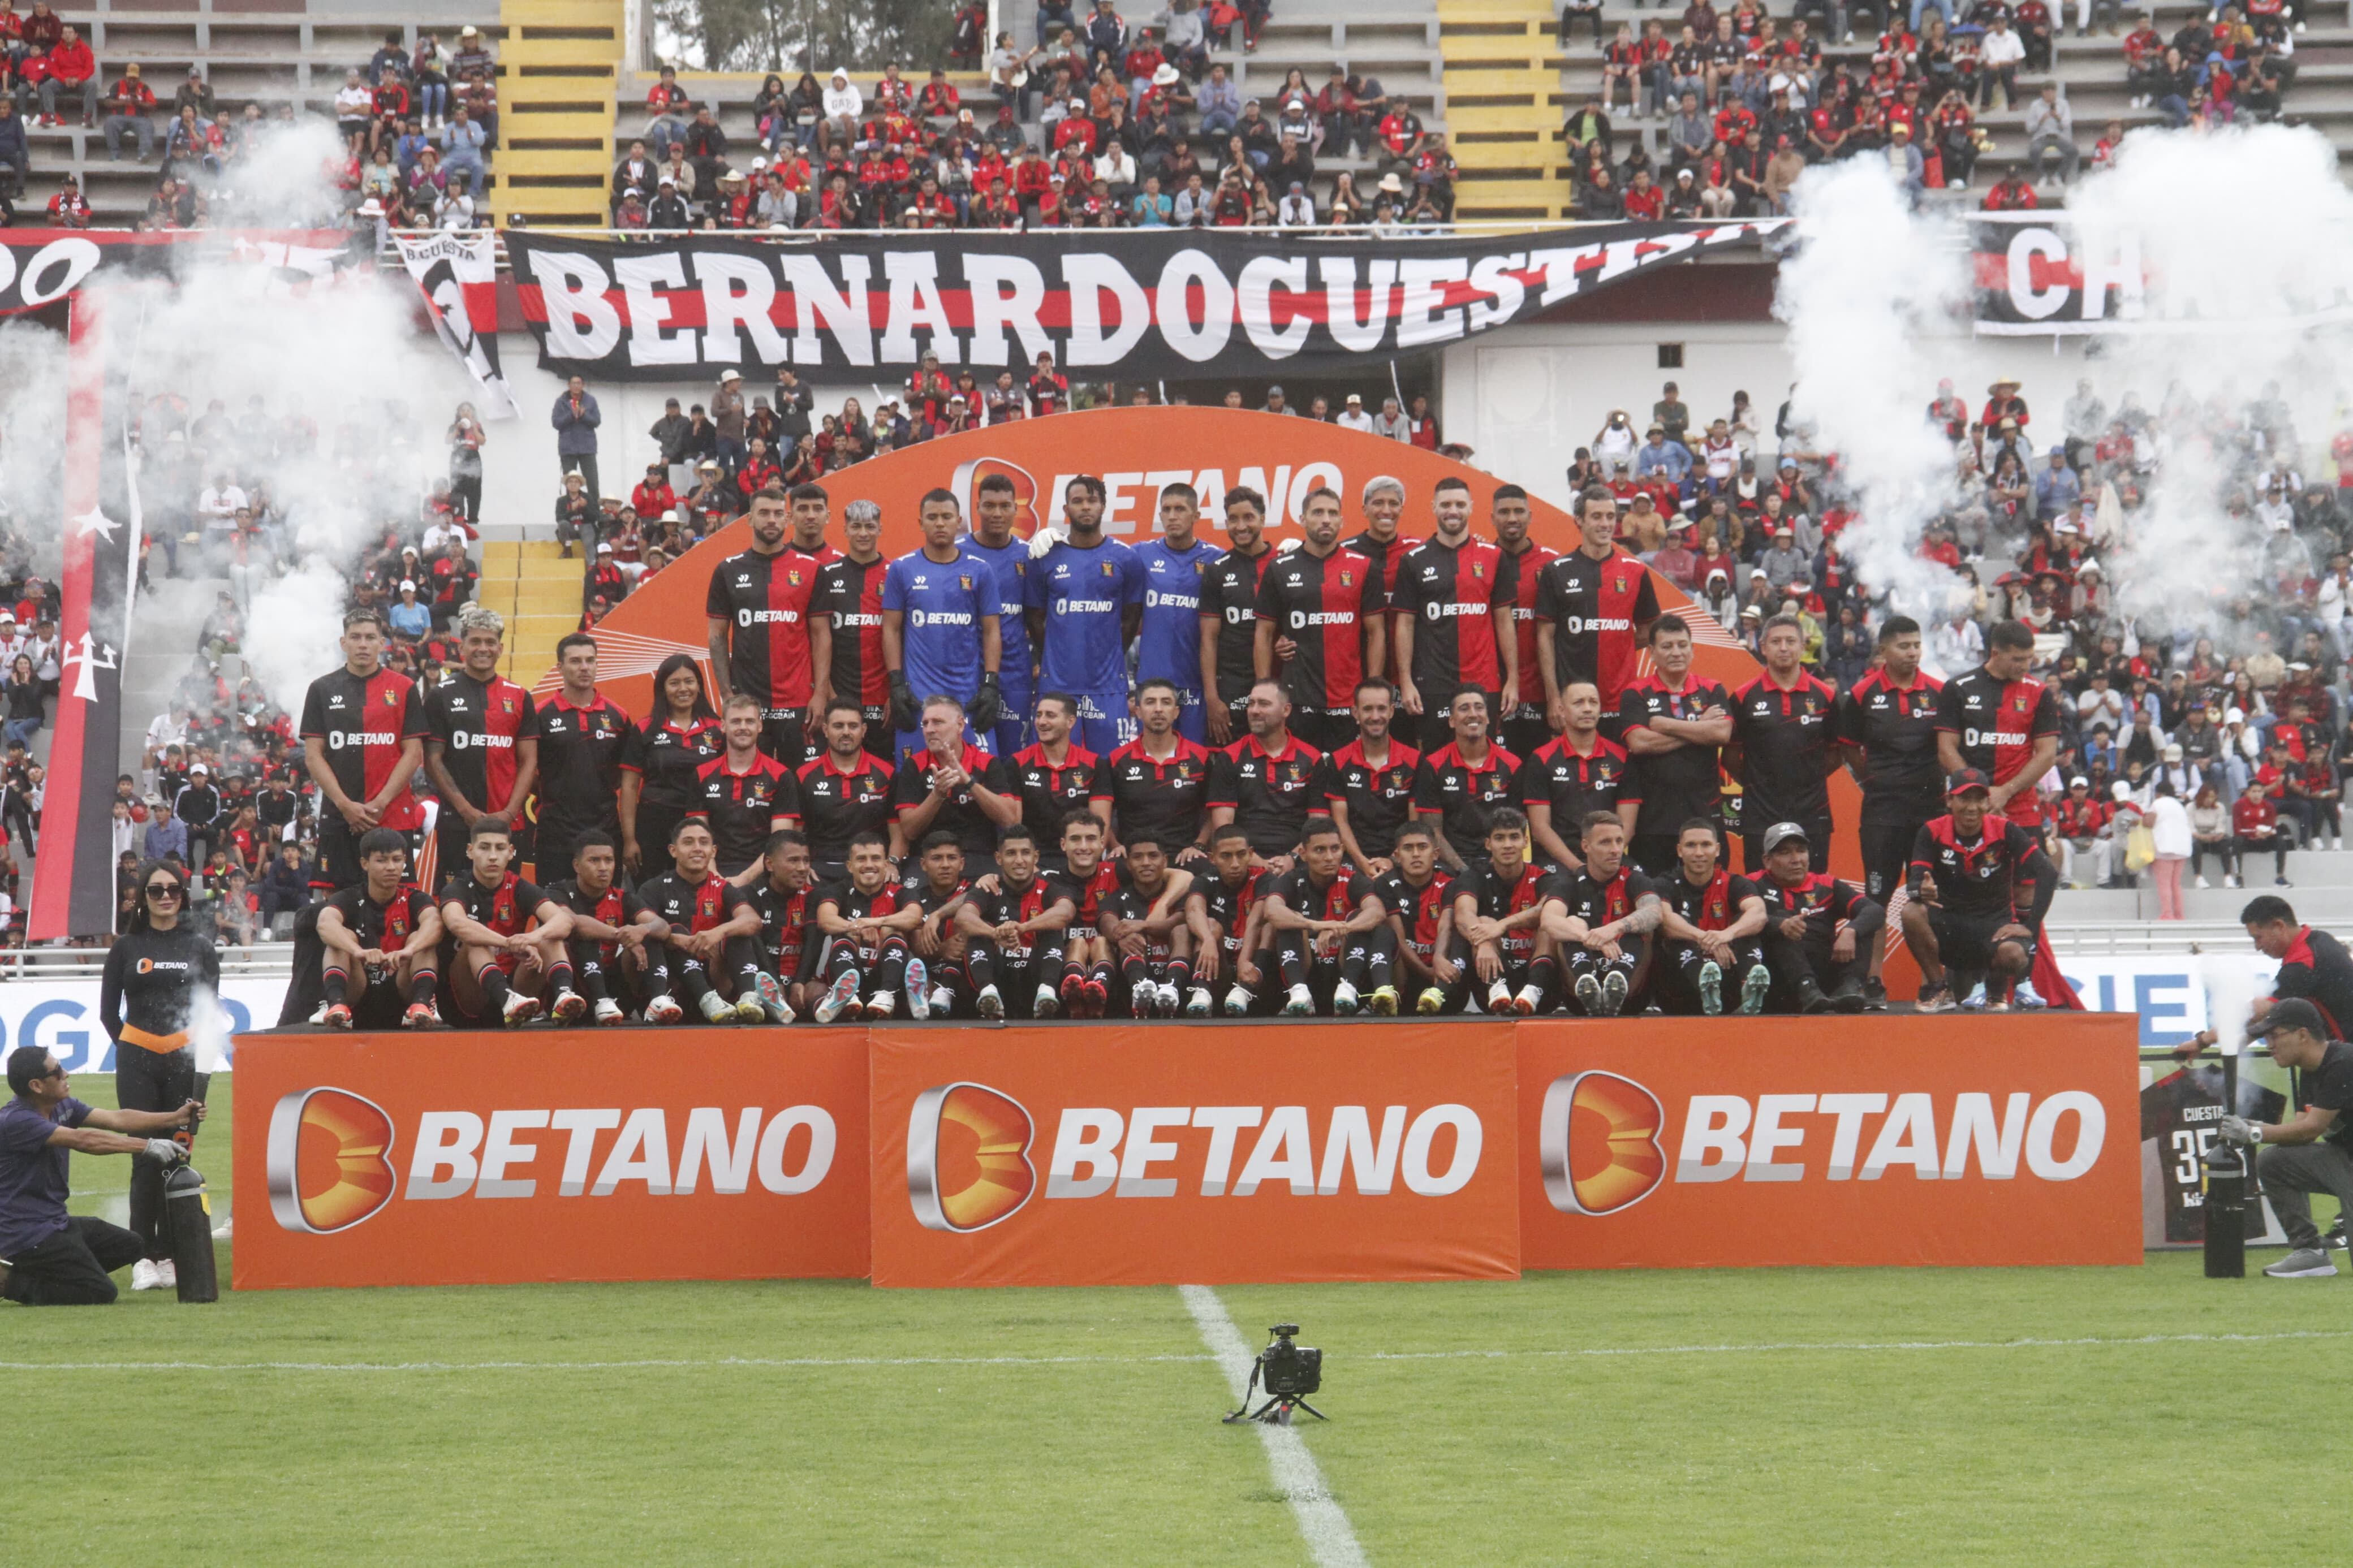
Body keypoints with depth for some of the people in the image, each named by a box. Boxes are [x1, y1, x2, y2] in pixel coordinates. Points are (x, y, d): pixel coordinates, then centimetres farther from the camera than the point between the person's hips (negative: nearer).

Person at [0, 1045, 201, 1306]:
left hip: (56, 1223, 10)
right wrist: (146, 1146, -31)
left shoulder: (62, 1107, 6)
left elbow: (115, 1120, 4)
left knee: (131, 1245, 17)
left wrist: (175, 1119, -5)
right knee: (101, 1294, -15)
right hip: (26, 1233, -10)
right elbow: (83, 1140, -30)